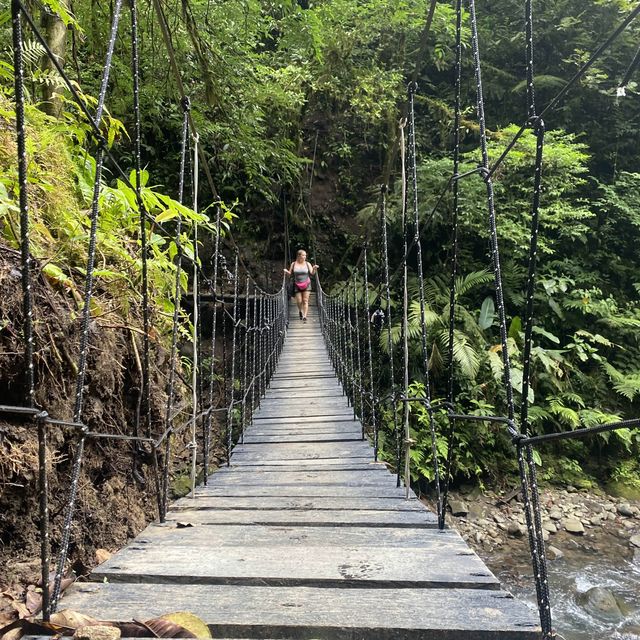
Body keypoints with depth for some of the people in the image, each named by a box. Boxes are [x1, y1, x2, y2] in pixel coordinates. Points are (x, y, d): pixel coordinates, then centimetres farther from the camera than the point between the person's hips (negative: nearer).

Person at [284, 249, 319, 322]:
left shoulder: (307, 264, 1)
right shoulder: (293, 264, 1)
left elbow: (312, 273, -1)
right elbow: (290, 274, 6)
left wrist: (314, 269, -20)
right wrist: (286, 272, -15)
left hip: (306, 285, 0)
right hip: (297, 285, 0)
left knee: (305, 301, -6)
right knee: (299, 301, 1)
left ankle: (304, 316, -6)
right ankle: (300, 311, 33)